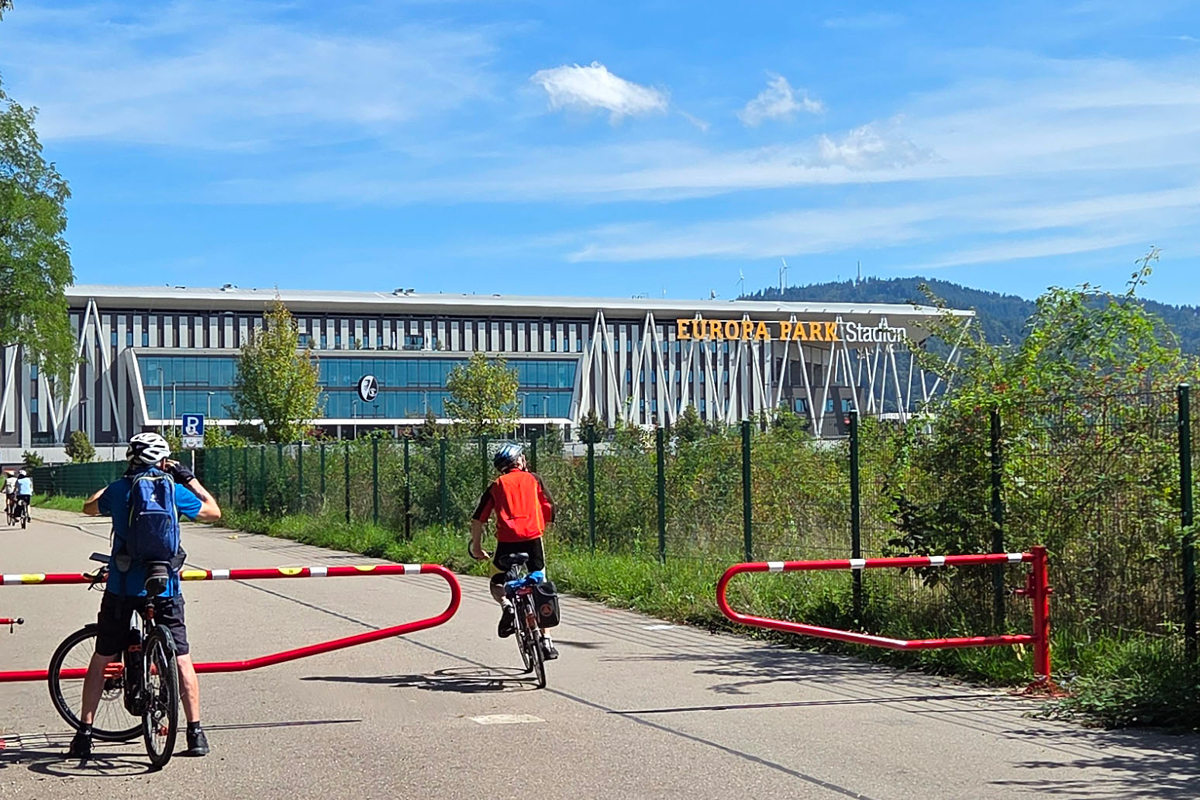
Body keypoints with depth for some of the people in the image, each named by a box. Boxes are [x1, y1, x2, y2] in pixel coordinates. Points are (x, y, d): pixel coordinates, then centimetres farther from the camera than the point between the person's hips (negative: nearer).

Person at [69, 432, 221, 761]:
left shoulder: (117, 490, 1)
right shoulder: (174, 491, -4)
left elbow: (90, 507, 23)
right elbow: (213, 512, 11)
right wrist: (190, 480, 19)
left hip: (121, 587, 1)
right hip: (164, 588, -1)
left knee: (101, 660, 13)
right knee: (181, 660, 6)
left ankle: (84, 734, 12)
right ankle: (196, 733, 2)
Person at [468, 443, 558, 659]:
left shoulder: (497, 486, 16)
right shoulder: (533, 480, 15)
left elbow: (478, 519, 11)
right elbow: (549, 510, 12)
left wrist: (476, 546, 21)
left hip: (507, 541, 0)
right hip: (533, 539, 0)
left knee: (497, 583, 21)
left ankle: (506, 605, -12)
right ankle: (546, 641, 9)